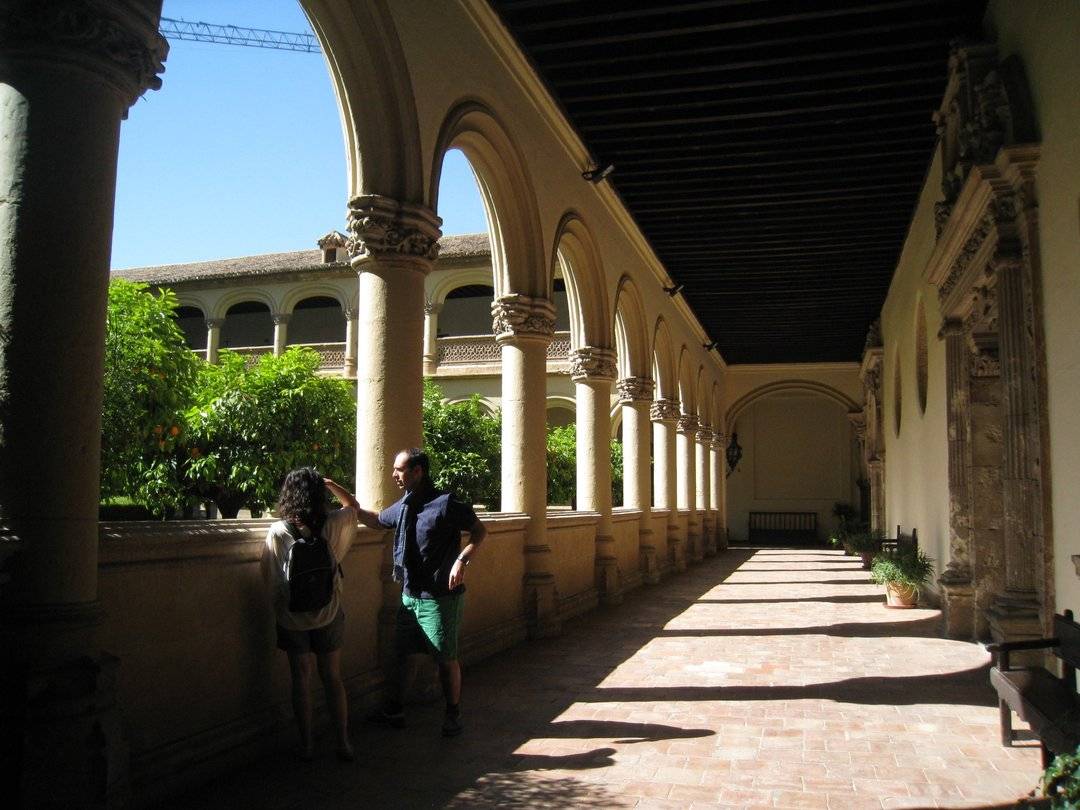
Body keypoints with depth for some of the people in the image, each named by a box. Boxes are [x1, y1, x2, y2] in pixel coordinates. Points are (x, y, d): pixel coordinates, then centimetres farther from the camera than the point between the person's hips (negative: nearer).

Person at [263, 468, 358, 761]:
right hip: (328, 616, 1)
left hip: (292, 619, -1)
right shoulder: (332, 526, -10)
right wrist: (328, 483, 5)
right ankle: (343, 743, 19)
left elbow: (268, 574, -2)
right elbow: (353, 505, 11)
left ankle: (306, 745, 20)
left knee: (301, 681, 12)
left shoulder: (277, 532, -12)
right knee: (333, 679, 13)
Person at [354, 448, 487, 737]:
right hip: (409, 596, 6)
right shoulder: (401, 508, 5)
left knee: (446, 659, 5)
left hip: (440, 598, -6)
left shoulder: (446, 504, -16)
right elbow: (375, 520, 24)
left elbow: (479, 531, -9)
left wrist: (462, 560, -23)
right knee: (405, 655, 16)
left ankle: (453, 714, 22)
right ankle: (395, 710, 31)